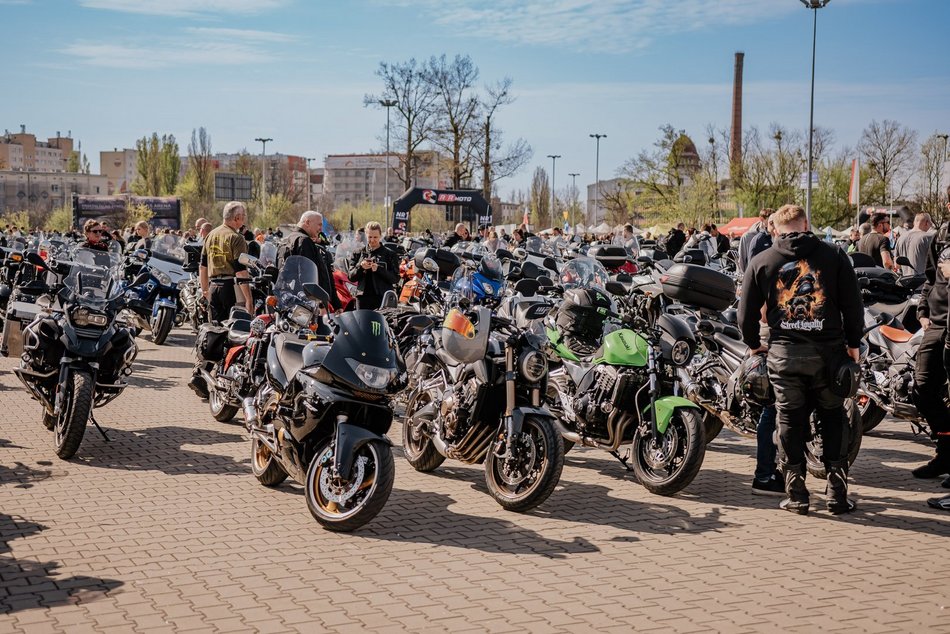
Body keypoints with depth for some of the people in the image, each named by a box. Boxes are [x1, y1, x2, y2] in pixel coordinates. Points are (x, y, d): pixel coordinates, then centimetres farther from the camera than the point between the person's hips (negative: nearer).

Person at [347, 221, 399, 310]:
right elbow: (351, 277, 10)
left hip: (383, 297, -3)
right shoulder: (359, 253, 13)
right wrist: (360, 267, -10)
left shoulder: (389, 254, 5)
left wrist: (378, 269, -15)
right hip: (363, 297, 3)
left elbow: (395, 278, -2)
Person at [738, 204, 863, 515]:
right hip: (828, 350, 0)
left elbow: (746, 313, 4)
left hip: (784, 353, 0)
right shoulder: (834, 256, 2)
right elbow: (853, 305, 1)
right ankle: (837, 494, 10)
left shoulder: (761, 262, 3)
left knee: (790, 422, 9)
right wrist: (854, 344, 11)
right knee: (833, 420, 10)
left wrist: (754, 344, 19)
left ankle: (796, 495, 10)